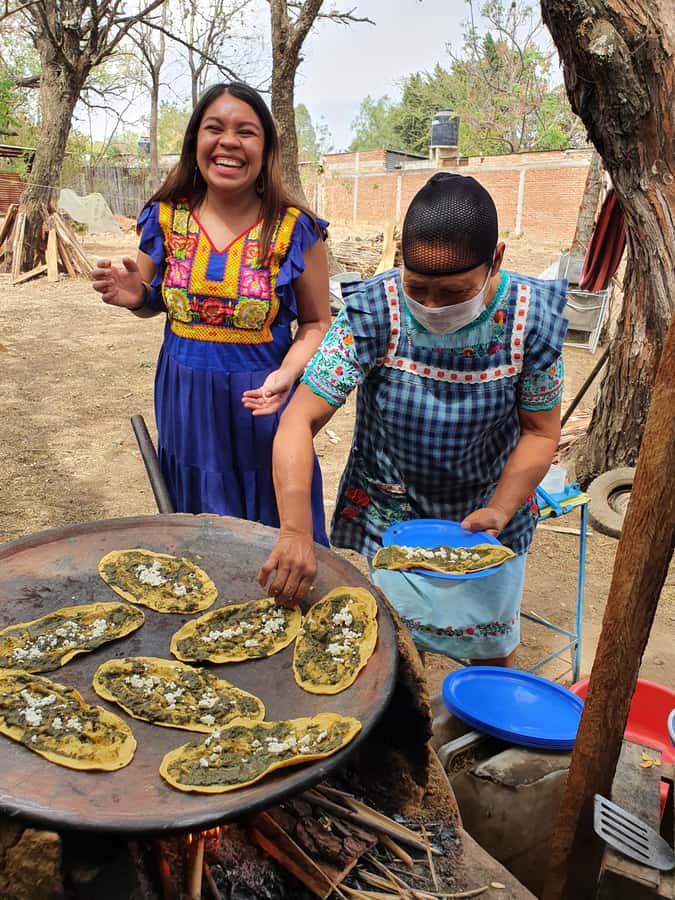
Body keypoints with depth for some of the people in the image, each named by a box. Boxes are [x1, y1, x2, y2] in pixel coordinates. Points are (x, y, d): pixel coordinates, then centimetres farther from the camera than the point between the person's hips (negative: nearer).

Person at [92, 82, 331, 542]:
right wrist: (137, 297, -11)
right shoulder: (166, 219, -1)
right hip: (185, 400, 3)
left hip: (260, 401, -3)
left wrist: (288, 374, -22)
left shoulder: (295, 230, -10)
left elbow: (317, 322, -3)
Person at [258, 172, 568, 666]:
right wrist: (296, 533, -36)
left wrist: (499, 510, -22)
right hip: (391, 514, -1)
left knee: (492, 652, 20)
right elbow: (300, 421, -26)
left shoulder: (531, 319, -19)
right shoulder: (372, 314, -24)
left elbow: (541, 431, -8)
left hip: (488, 518, 2)